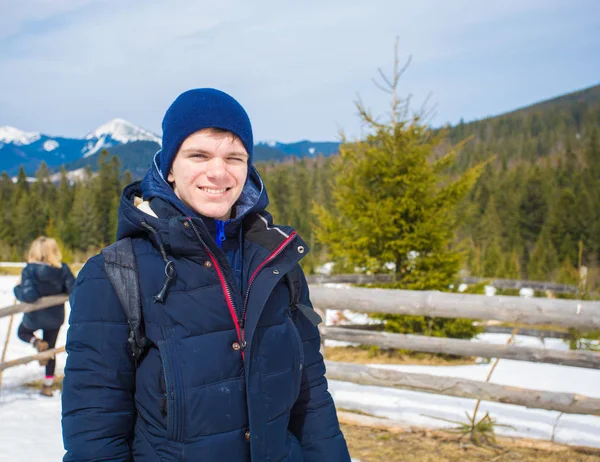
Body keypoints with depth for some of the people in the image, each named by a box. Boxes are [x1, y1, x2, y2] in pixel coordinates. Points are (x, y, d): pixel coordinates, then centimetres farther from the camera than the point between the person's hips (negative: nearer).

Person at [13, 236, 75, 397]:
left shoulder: (29, 270, -19)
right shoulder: (63, 269, -11)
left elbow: (29, 295, -26)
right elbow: (74, 290, -12)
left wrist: (18, 289, -6)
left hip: (34, 316, -3)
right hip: (55, 317, 3)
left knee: (23, 332, 31)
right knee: (50, 350, 19)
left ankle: (37, 343, -1)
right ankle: (48, 384, 20)